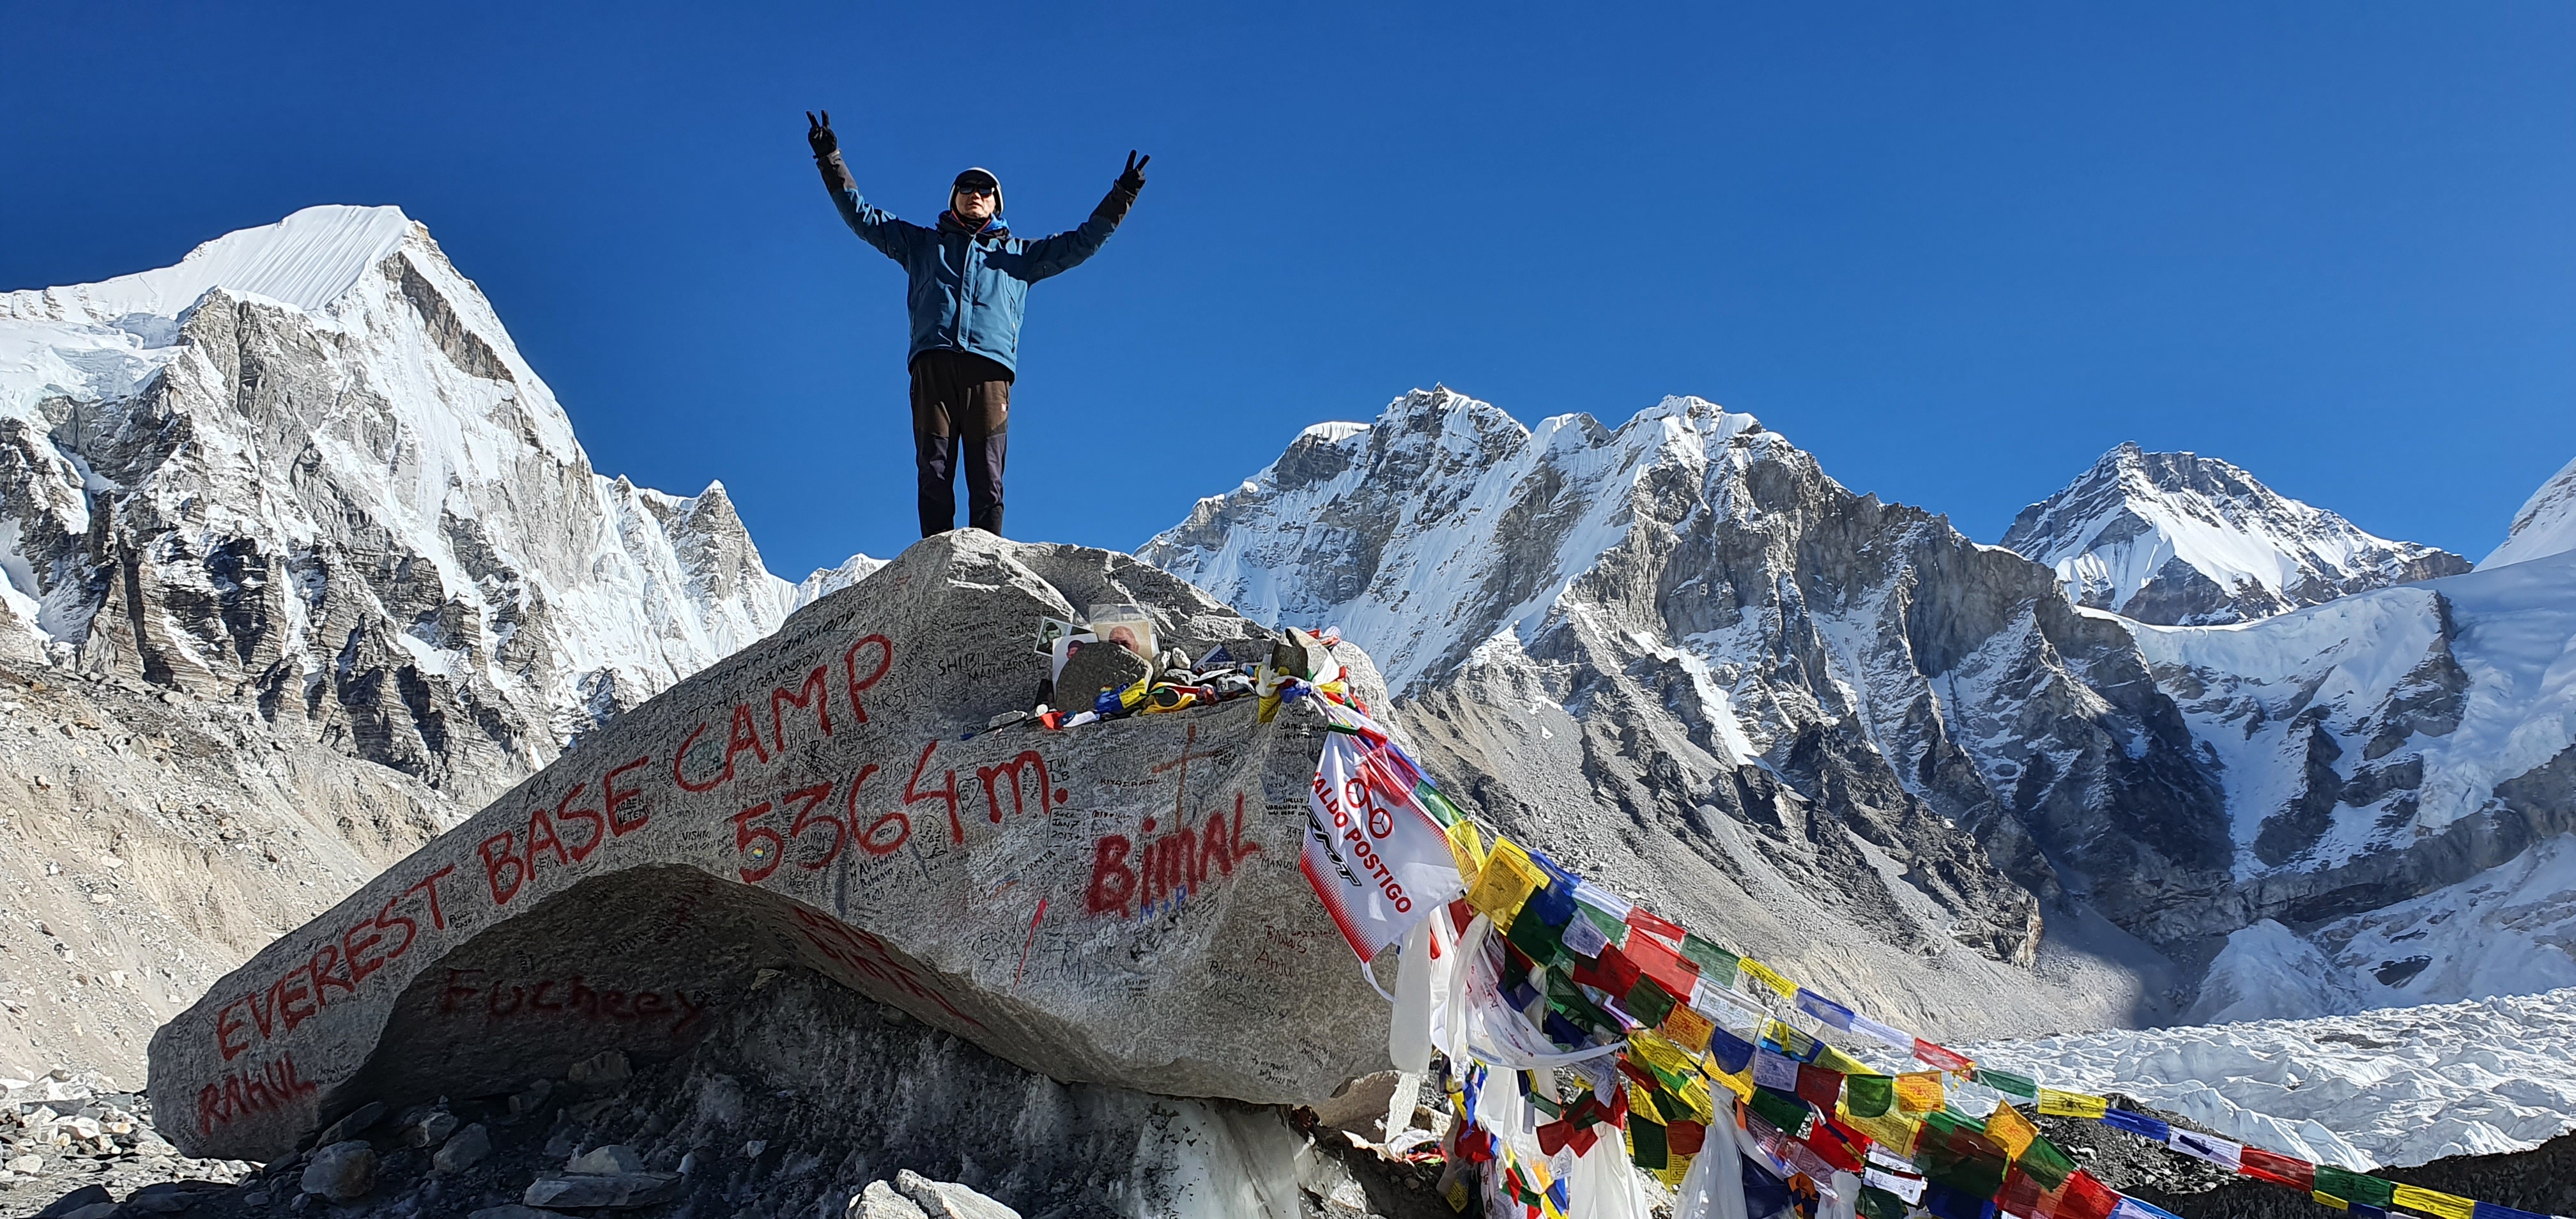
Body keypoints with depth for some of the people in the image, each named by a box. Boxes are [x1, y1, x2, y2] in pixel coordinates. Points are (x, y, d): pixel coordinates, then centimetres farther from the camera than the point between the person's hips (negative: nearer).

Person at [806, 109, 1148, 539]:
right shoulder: (922, 244, 29)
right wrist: (831, 161, 23)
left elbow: (1080, 244, 25)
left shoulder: (1019, 254, 28)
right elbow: (862, 217, 28)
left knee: (987, 476, -8)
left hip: (989, 366, 0)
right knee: (934, 470, -9)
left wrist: (1121, 197, 19)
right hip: (932, 363, 0)